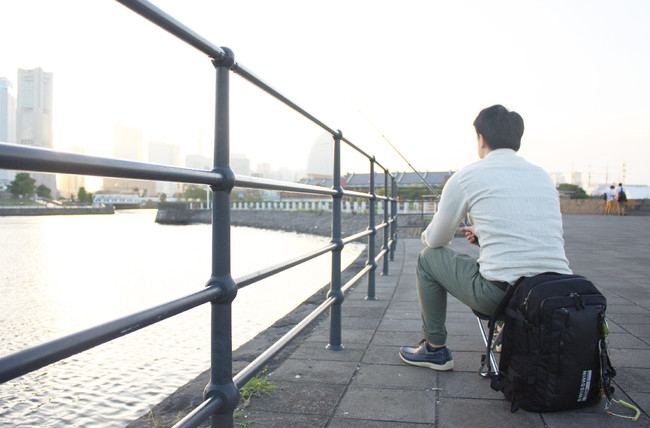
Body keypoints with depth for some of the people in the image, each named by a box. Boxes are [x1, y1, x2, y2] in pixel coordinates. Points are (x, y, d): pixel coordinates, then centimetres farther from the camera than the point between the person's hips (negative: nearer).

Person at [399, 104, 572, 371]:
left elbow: (436, 240, 7)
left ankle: (435, 349, 25)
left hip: (501, 294, -6)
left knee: (429, 257, 17)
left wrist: (426, 235, 31)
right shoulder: (543, 176, 15)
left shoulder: (467, 176, -1)